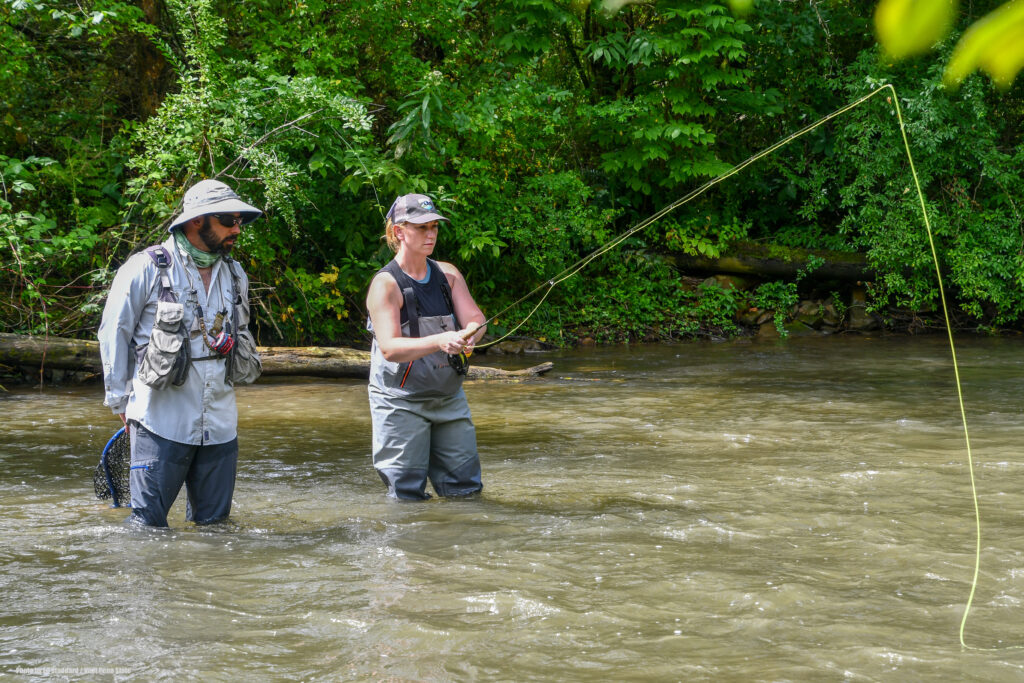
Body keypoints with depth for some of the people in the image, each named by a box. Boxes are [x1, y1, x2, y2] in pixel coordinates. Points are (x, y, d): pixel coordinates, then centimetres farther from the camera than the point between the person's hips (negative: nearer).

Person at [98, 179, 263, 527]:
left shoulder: (234, 274, 12)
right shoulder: (146, 269, -7)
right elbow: (113, 334, 0)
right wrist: (121, 401, 2)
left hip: (220, 424, 5)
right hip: (162, 421, -5)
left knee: (215, 523, 9)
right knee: (148, 525, -5)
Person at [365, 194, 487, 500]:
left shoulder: (448, 274, 7)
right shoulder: (385, 284, -12)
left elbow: (476, 318, -2)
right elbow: (390, 347, -23)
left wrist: (470, 333, -27)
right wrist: (440, 341, -39)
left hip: (448, 397, 6)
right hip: (401, 402, -5)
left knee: (466, 488, 5)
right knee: (407, 496, -5)